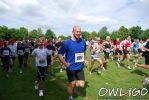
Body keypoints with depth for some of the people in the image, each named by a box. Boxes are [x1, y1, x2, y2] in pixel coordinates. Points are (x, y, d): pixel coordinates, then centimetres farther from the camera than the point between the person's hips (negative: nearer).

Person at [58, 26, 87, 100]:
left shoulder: (83, 42, -1)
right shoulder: (67, 43, -15)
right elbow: (59, 54, -11)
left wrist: (84, 59, 9)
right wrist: (65, 63, -22)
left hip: (80, 68, 4)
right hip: (71, 68, -4)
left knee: (82, 85, 2)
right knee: (72, 84, 8)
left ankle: (74, 82, 35)